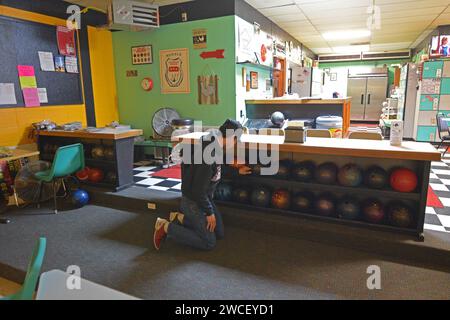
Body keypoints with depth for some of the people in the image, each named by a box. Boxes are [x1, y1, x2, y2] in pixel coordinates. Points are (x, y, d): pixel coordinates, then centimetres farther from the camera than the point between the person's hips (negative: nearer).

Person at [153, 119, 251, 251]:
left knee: (220, 233, 16)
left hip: (205, 198, 9)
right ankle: (166, 227, 4)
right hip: (193, 201, -9)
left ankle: (179, 218, 20)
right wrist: (209, 212, -15)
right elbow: (198, 191, -27)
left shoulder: (214, 145, -5)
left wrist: (237, 170, 17)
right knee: (209, 242, -1)